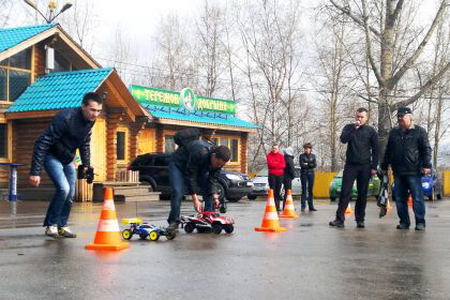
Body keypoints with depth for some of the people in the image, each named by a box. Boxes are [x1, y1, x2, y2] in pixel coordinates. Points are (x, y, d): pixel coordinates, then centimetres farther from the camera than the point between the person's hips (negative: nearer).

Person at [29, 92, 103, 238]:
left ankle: (61, 225, 20)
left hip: (68, 159, 7)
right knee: (63, 188, -22)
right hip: (51, 156, -7)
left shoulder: (90, 120, -8)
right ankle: (51, 224, -5)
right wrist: (35, 172, -34)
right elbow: (42, 143, -31)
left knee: (70, 194, 3)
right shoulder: (65, 118, -31)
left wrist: (86, 165, 10)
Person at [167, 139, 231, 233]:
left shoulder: (219, 160, -21)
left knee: (209, 191, -8)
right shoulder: (200, 153, -42)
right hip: (179, 164, -6)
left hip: (200, 168, 6)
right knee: (177, 192, -22)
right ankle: (174, 221, -14)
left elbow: (213, 180, -15)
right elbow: (190, 176, -37)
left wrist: (215, 197, -29)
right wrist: (195, 200, -38)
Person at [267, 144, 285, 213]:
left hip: (280, 175, 2)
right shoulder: (269, 155, 6)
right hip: (272, 175, -2)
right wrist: (278, 163, -5)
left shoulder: (281, 156, 11)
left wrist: (274, 164, -11)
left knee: (278, 191, 3)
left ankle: (277, 207, 6)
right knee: (272, 191, -7)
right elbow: (270, 164, -10)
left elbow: (283, 165, -3)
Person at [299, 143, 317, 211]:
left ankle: (311, 206, 5)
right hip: (304, 174, -2)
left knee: (311, 190, 3)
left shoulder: (313, 156, 11)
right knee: (304, 190, -4)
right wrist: (310, 165, -5)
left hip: (311, 174, 3)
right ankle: (303, 206, -3)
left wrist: (307, 164, -10)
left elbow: (314, 165, -1)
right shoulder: (302, 156, 4)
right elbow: (302, 165, -9)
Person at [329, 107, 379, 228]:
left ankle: (360, 219, 8)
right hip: (350, 165, 0)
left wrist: (374, 167, -3)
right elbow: (343, 139, -12)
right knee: (345, 192, -6)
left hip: (365, 166, 0)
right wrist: (354, 128, -19)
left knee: (362, 194, 3)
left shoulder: (371, 131, 5)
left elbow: (375, 150, 4)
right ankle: (339, 218, -7)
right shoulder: (349, 127, 6)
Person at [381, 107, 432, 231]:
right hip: (398, 172, 5)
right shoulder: (394, 132, 16)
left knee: (417, 198, -5)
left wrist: (426, 165, -11)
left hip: (414, 171, -5)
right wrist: (384, 166, 19)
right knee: (400, 199, 5)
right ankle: (404, 222, 13)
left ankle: (420, 222, 1)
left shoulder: (419, 131, 3)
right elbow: (388, 151, 21)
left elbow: (426, 150, -2)